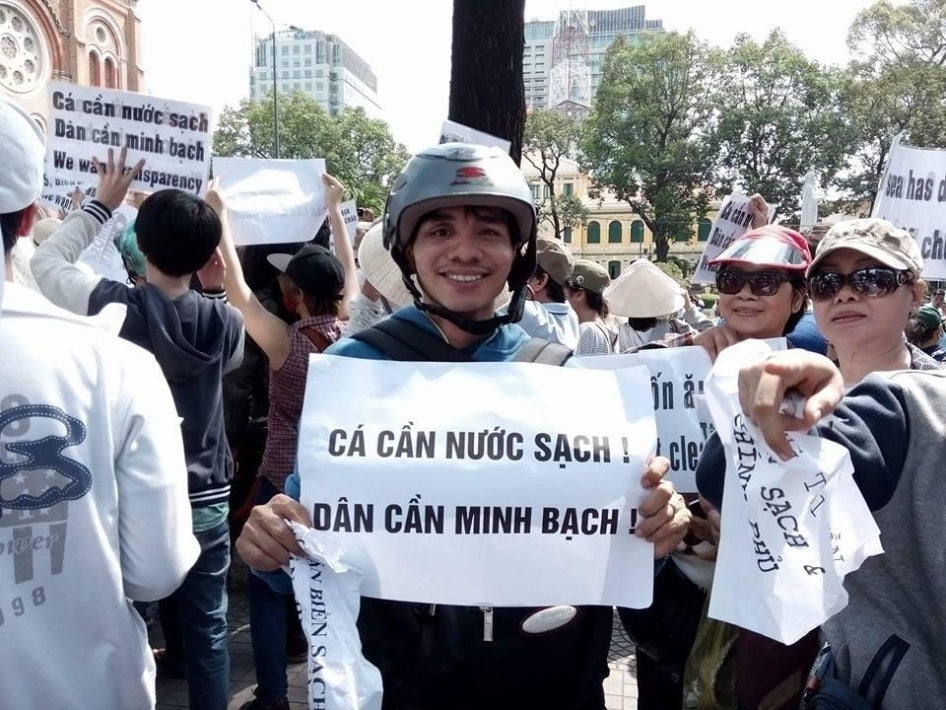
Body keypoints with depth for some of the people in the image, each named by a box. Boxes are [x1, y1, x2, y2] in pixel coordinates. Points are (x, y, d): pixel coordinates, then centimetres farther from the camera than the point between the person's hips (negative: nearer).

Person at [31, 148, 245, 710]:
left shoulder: (109, 305, -16)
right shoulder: (225, 323, -11)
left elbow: (45, 261, 4)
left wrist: (102, 203, 11)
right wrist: (213, 284, 6)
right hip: (206, 501, 2)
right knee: (208, 630, 15)